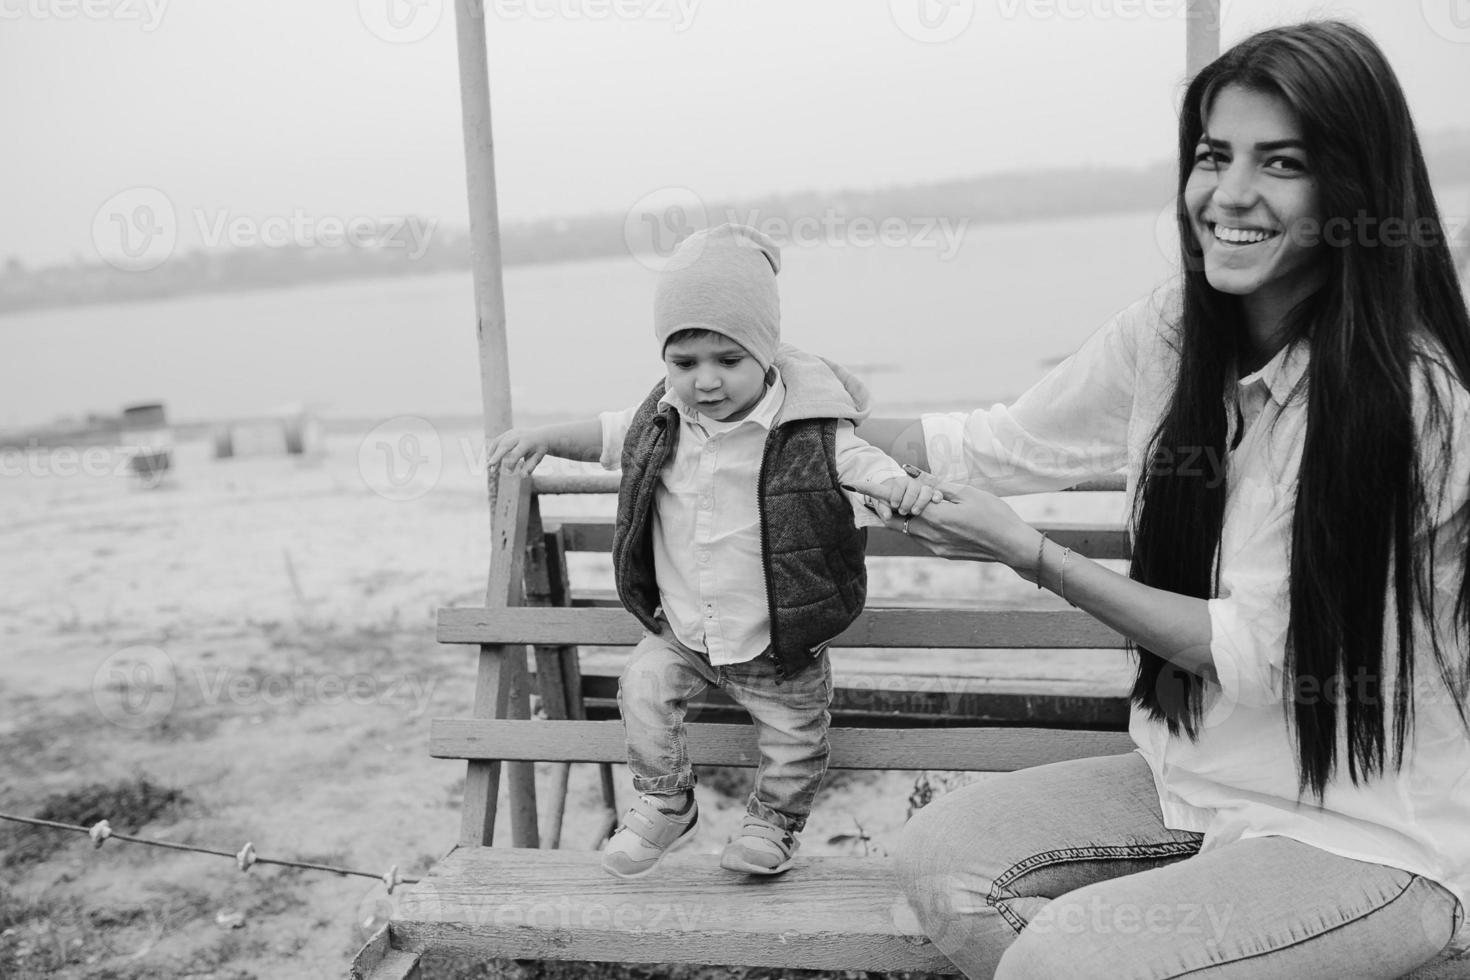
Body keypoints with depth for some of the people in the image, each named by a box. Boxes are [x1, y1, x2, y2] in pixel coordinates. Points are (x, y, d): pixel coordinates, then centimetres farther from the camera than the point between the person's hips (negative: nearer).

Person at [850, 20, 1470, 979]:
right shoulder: (1172, 332, -4)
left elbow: (1259, 653, -20)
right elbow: (1009, 444, 7)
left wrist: (1032, 555, -21)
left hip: (1366, 836, -5)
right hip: (1196, 777, 6)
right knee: (941, 861, -9)